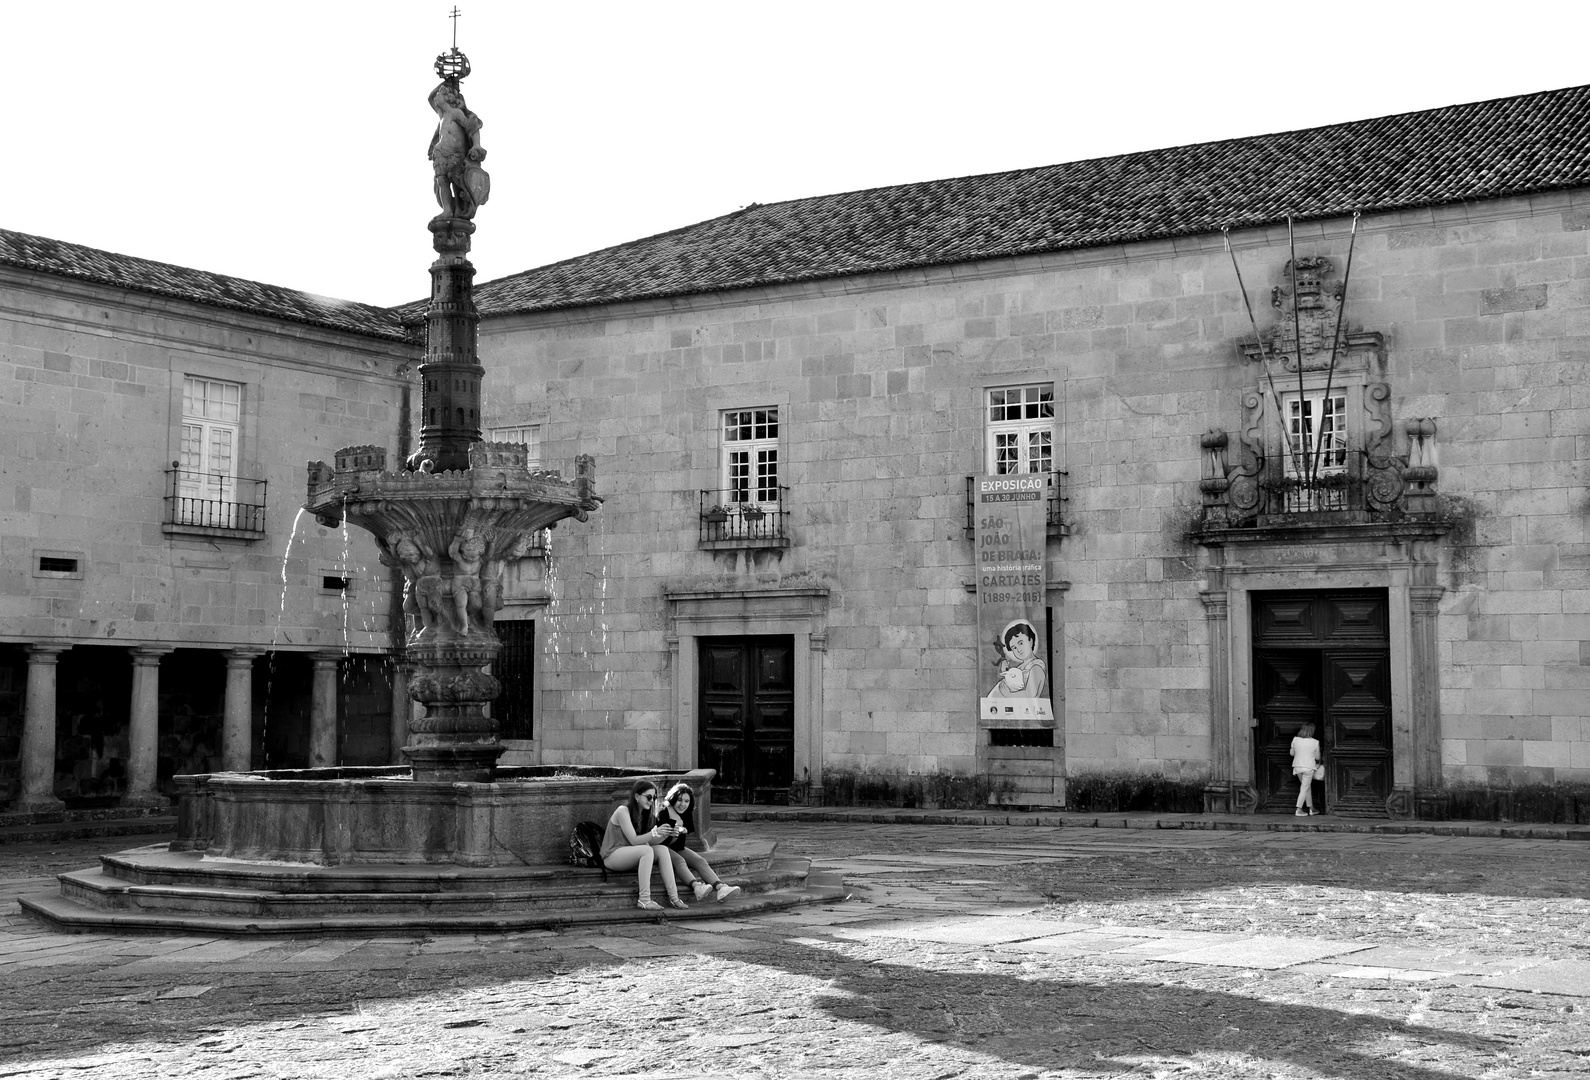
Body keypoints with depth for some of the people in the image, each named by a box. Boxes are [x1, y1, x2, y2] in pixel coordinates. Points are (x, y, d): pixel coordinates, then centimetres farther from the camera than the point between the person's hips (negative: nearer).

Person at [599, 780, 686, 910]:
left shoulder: (643, 813, 11)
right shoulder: (623, 811, -14)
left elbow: (650, 841, 3)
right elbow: (634, 840, -20)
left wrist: (664, 834, -15)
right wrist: (655, 833, -31)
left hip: (629, 855, 8)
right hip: (612, 855, -8)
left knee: (662, 849, -15)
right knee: (647, 850, -32)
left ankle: (673, 897, -24)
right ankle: (644, 899, -36)